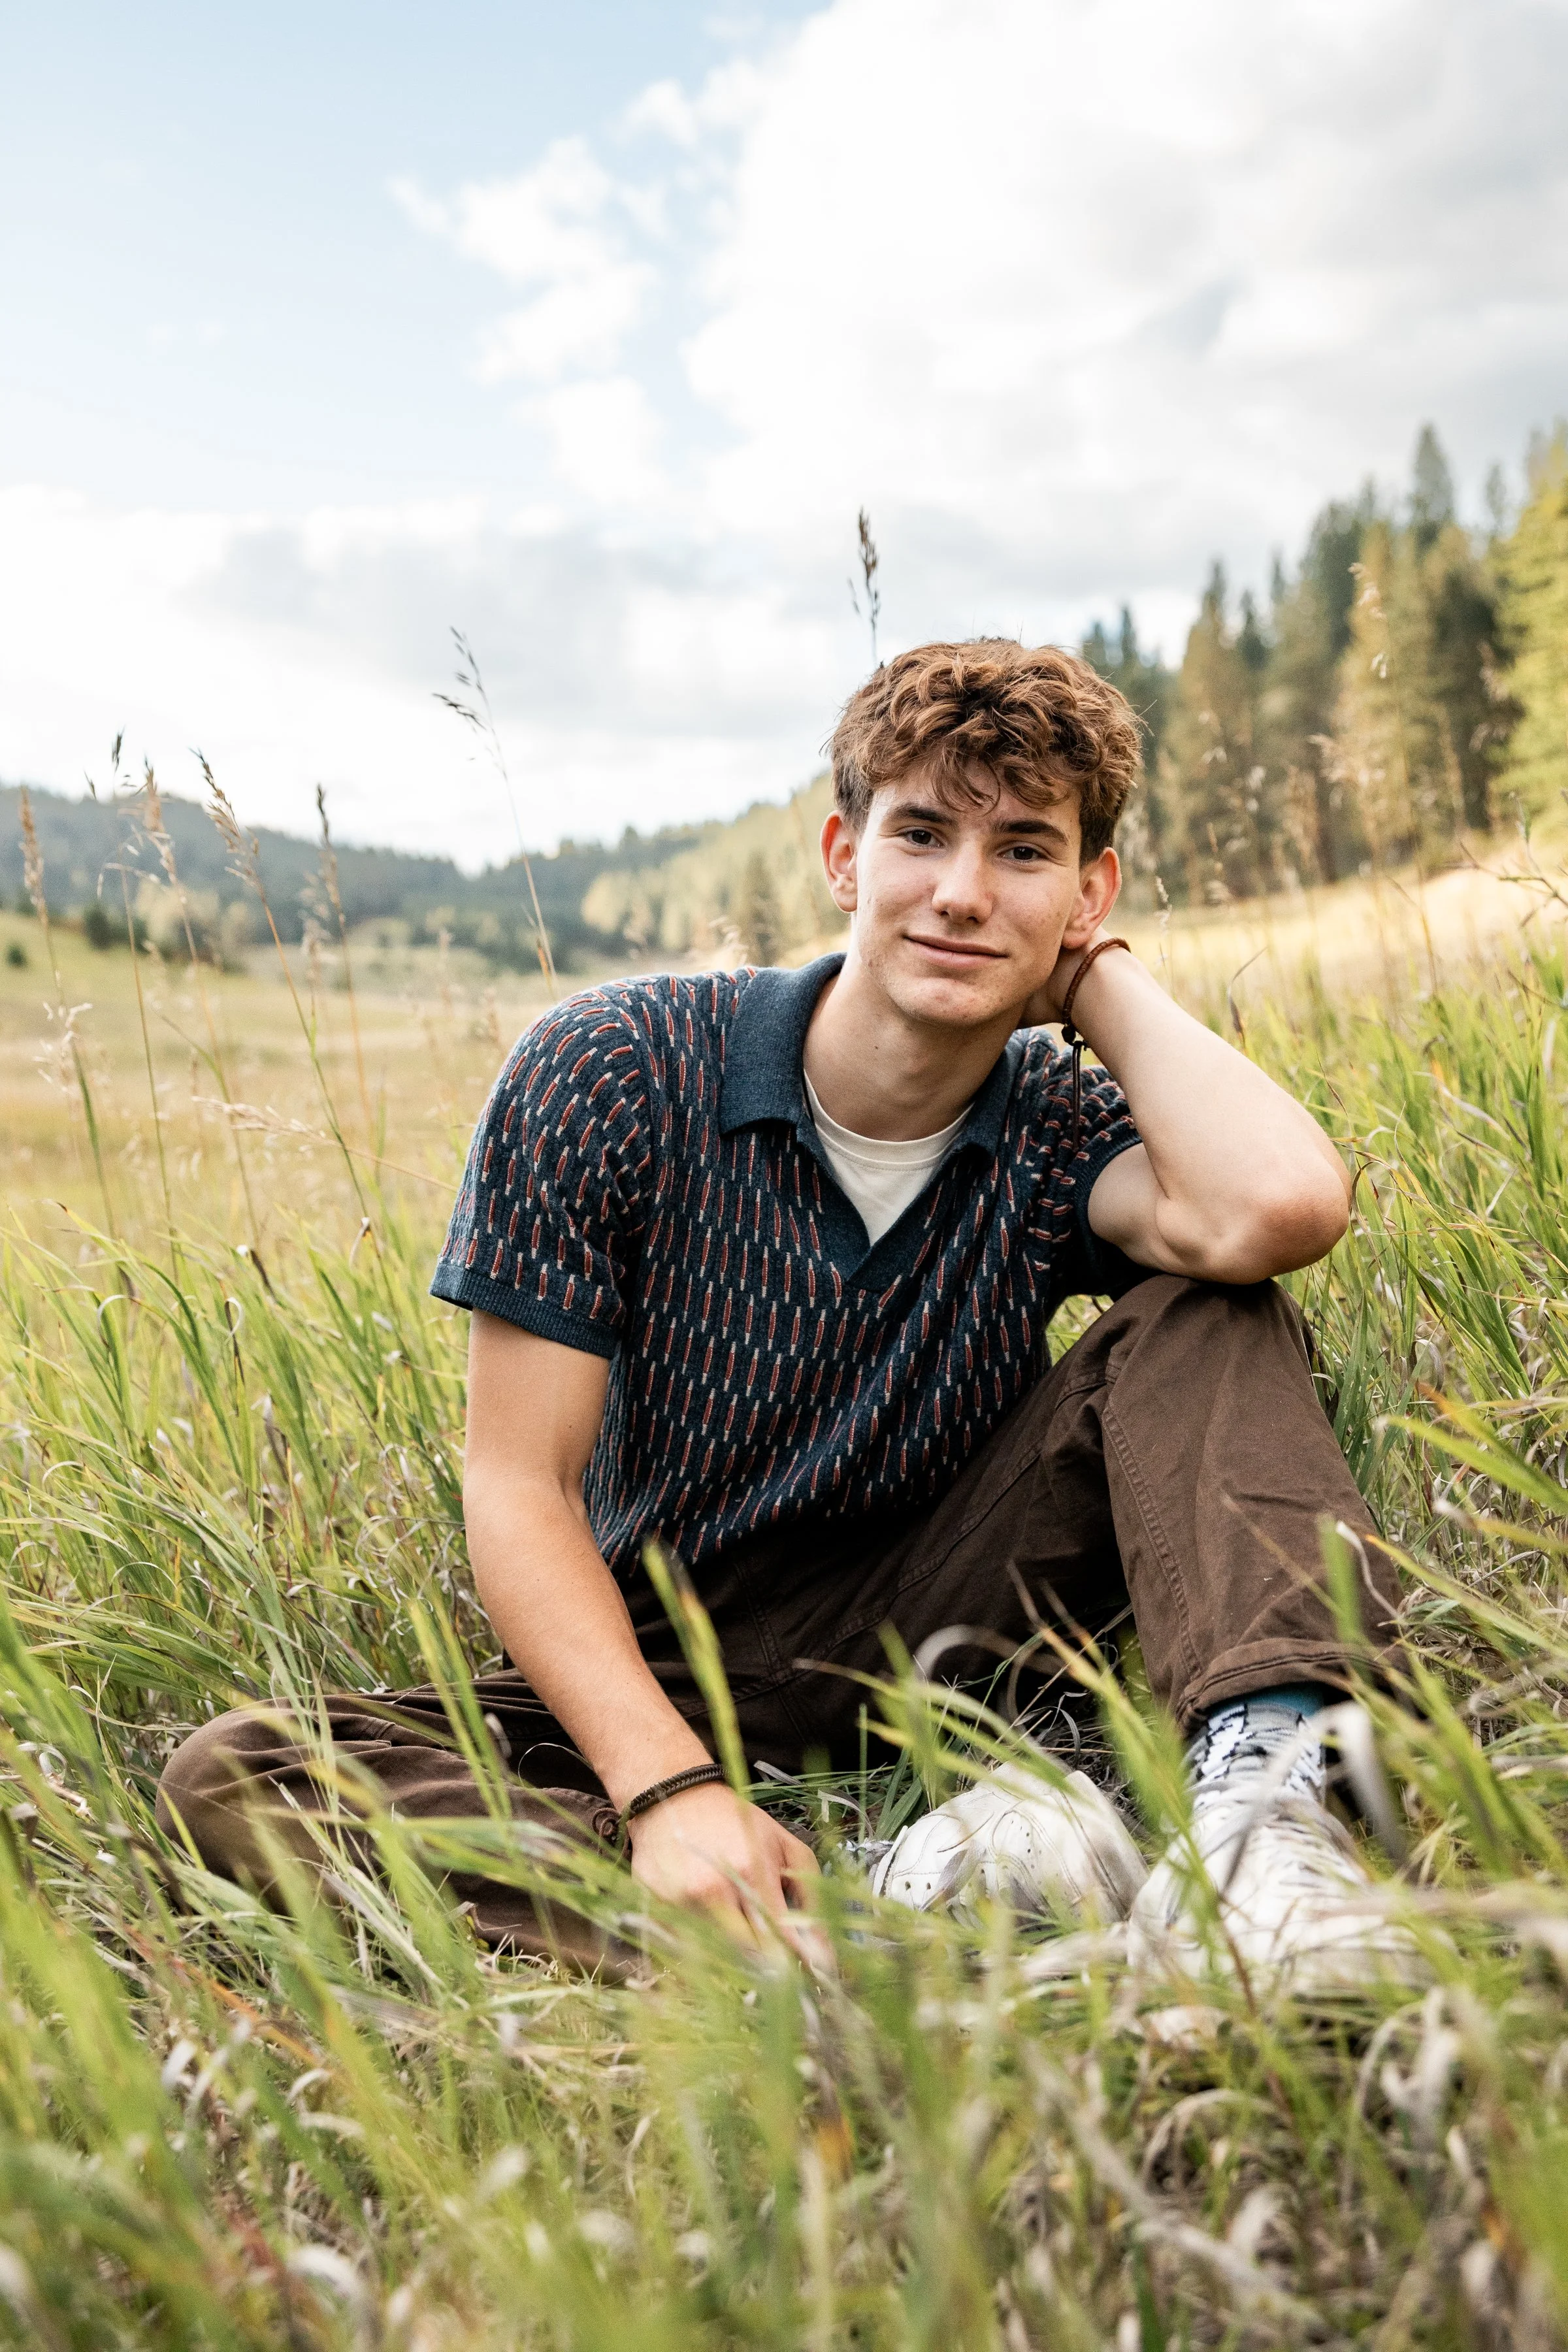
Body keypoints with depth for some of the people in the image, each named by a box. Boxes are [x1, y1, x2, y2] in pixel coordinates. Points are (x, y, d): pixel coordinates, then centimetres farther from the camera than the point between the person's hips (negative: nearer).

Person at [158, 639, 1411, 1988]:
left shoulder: (1059, 1134, -6)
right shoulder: (607, 1074, -12)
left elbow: (1280, 1209, -32)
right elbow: (521, 1489, -13)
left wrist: (1102, 978, -15)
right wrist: (670, 1786, -28)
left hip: (931, 1634, 1)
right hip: (656, 1676, 0)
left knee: (1212, 1313, -16)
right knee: (227, 1779, -26)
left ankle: (1260, 1779, -39)